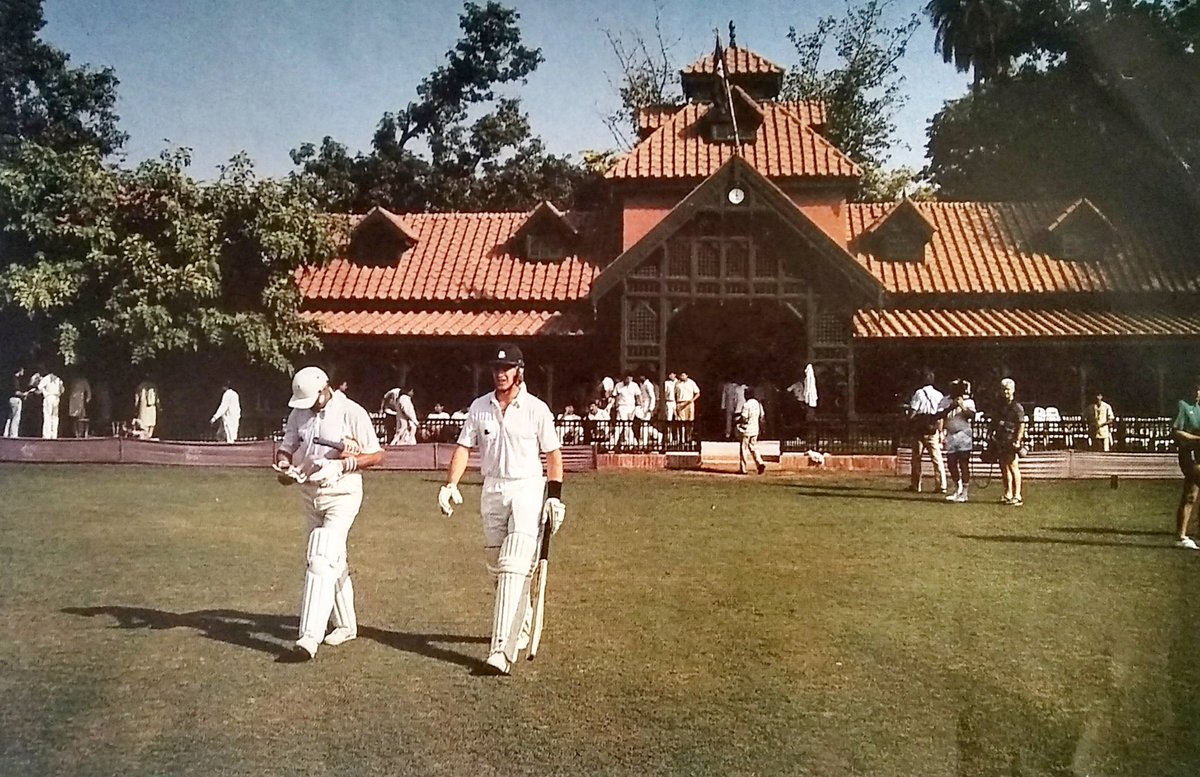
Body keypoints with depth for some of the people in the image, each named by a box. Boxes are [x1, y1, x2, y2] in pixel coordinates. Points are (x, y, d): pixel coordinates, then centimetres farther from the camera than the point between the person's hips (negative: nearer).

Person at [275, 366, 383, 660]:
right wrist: (284, 466, -14)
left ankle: (310, 636, -17)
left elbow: (376, 455, -11)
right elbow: (286, 447, 9)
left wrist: (340, 466, -23)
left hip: (342, 495, -7)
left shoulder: (351, 413, -14)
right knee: (334, 561, 16)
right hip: (309, 494, 7)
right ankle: (346, 624, 29)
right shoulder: (298, 413, 4)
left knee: (322, 560, -16)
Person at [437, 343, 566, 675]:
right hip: (493, 489, 5)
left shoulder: (536, 408, -4)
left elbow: (553, 454, -1)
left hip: (527, 489, -5)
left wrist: (555, 496, -8)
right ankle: (520, 626, 33)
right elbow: (464, 447, 4)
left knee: (514, 567, -14)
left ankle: (502, 648, -19)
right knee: (498, 568, 13)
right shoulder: (480, 407, 6)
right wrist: (450, 485, -9)